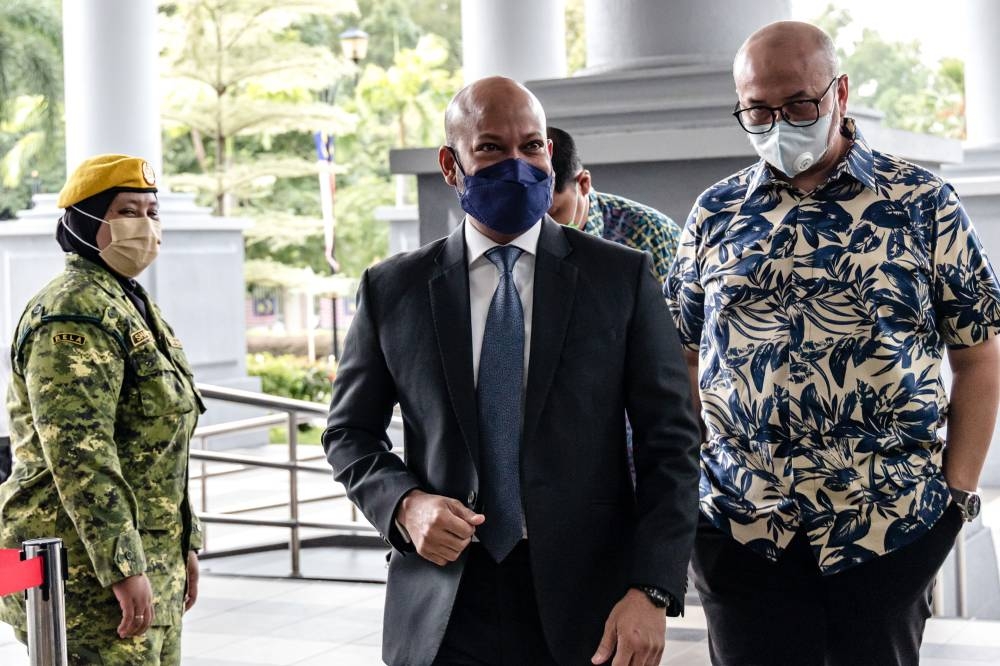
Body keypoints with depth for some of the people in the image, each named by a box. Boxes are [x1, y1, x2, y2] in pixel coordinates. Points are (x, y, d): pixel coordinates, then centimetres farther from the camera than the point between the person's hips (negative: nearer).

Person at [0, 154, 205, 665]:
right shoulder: (75, 313, -15)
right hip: (88, 570, -10)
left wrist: (184, 546, 22)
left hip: (148, 561, 10)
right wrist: (124, 568, -25)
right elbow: (78, 455, -23)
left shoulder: (133, 305, 18)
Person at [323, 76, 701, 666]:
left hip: (587, 613, -1)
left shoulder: (622, 277, 1)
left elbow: (670, 442, -2)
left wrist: (652, 591, -12)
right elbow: (350, 432, 12)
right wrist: (404, 503, -9)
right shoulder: (393, 289, 4)